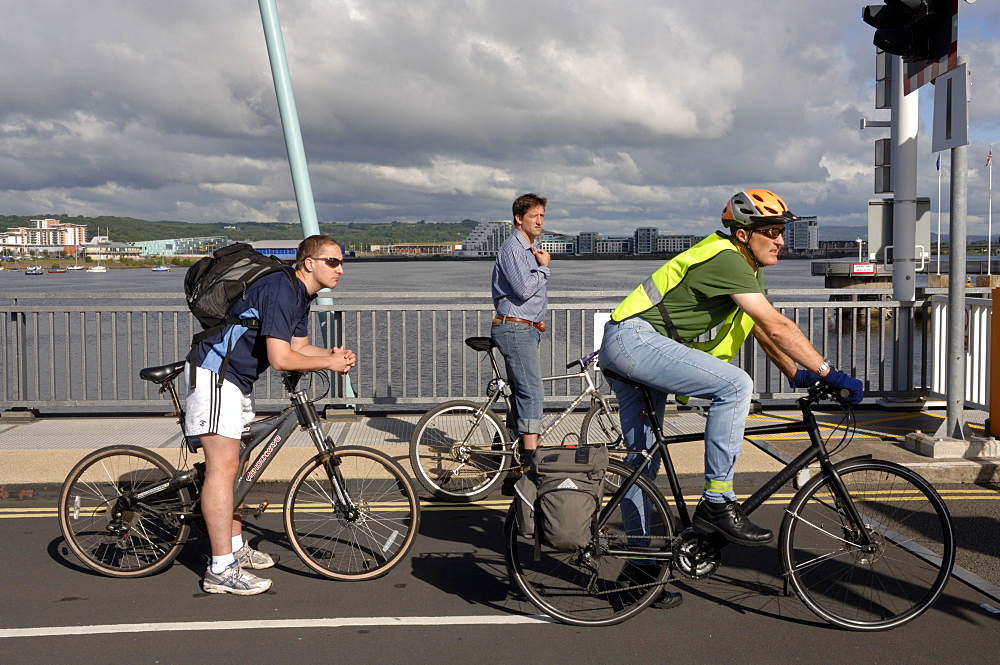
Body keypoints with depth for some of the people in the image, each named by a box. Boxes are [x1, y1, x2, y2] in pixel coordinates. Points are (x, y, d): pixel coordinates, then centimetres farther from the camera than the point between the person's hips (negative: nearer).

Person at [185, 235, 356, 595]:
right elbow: (280, 359, -27)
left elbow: (299, 347, 13)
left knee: (237, 463, 17)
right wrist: (328, 363, -15)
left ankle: (236, 546, 29)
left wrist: (331, 354, -5)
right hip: (214, 373, -11)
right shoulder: (281, 289, -22)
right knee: (223, 466, -12)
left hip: (237, 378, 11)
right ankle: (221, 570, -9)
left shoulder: (302, 295, 10)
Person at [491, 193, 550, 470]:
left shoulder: (531, 249, 20)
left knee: (522, 392, 12)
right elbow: (524, 288, -23)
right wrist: (543, 266, -9)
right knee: (532, 391, -14)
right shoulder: (512, 248, -12)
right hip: (515, 329, -10)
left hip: (528, 329, 10)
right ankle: (531, 458, -15)